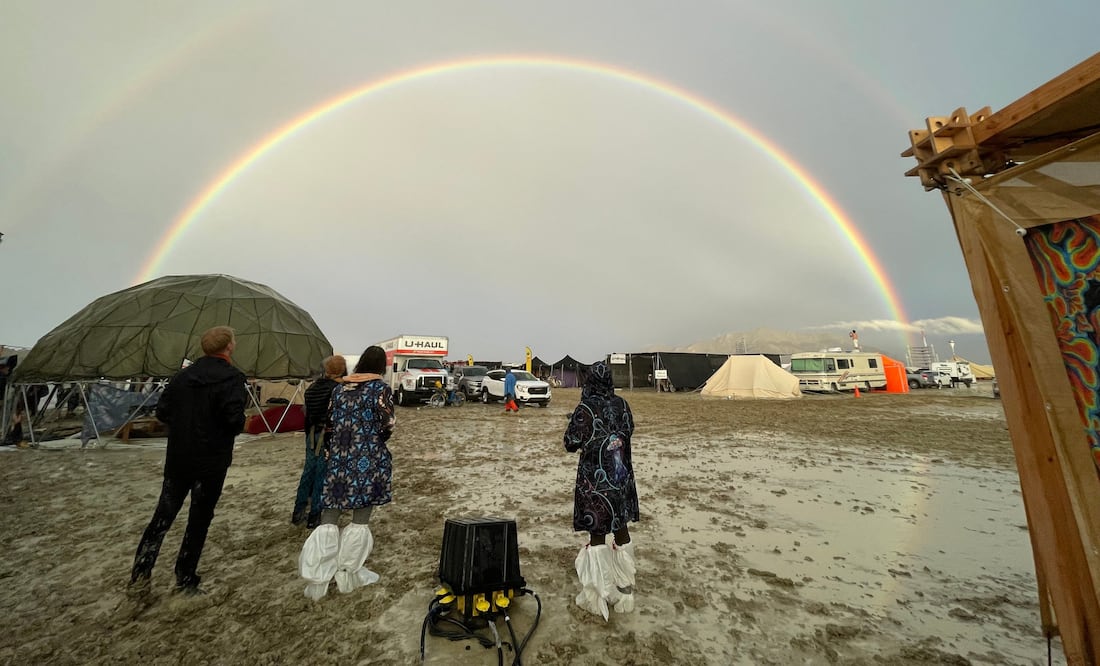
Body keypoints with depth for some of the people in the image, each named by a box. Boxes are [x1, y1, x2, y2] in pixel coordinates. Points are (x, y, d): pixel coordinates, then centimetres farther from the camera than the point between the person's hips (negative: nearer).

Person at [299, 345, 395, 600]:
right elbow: (388, 426, -12)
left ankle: (317, 578, 15)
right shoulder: (381, 388, -8)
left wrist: (330, 455, 17)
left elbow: (329, 425, 10)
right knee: (360, 519, 10)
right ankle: (349, 574, 22)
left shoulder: (340, 388, 9)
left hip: (338, 459, 5)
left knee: (328, 519, 13)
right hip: (368, 461, -4)